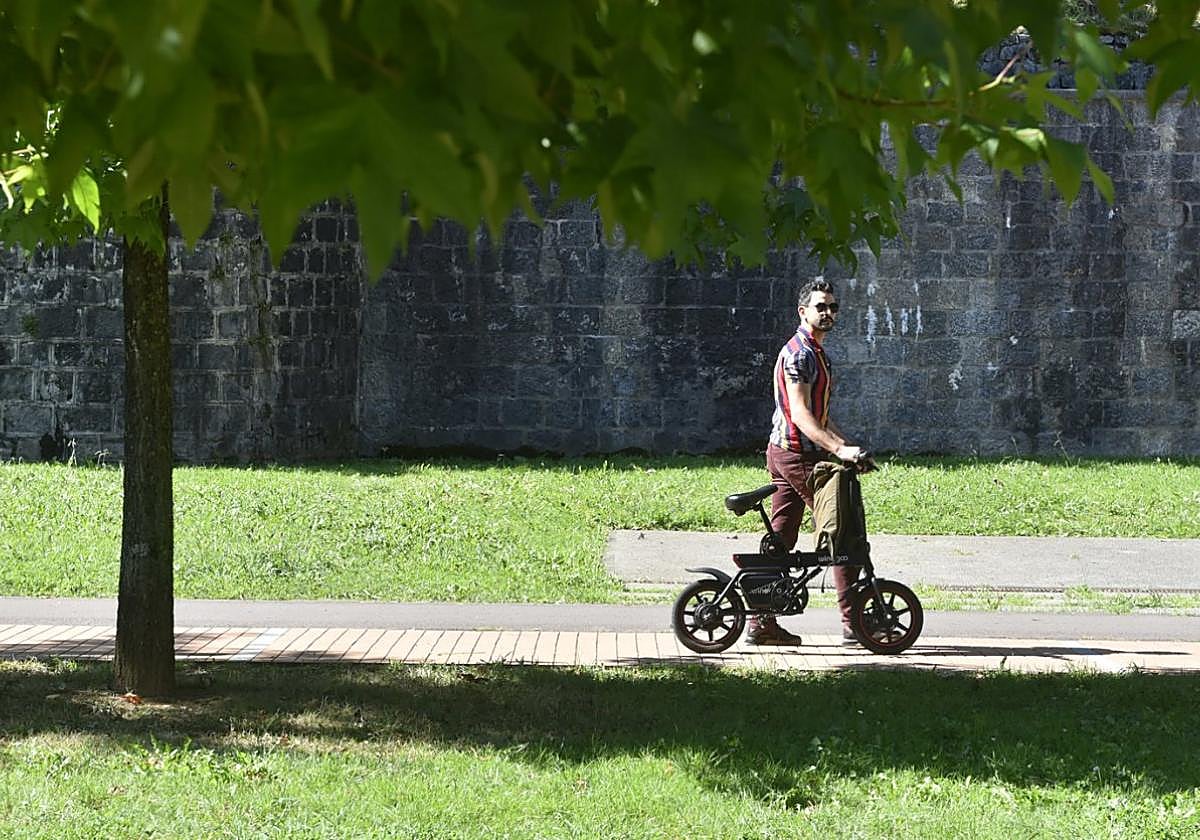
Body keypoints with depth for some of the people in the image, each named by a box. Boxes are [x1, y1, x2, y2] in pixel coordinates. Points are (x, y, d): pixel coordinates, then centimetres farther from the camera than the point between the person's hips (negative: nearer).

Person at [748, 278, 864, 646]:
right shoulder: (799, 353, -14)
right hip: (797, 454, -10)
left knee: (780, 539, 9)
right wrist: (839, 449, -30)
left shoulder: (814, 352, 19)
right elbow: (800, 415, -23)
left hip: (784, 452, 10)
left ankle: (762, 622, 10)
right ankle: (853, 624, -6)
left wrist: (847, 446, 14)